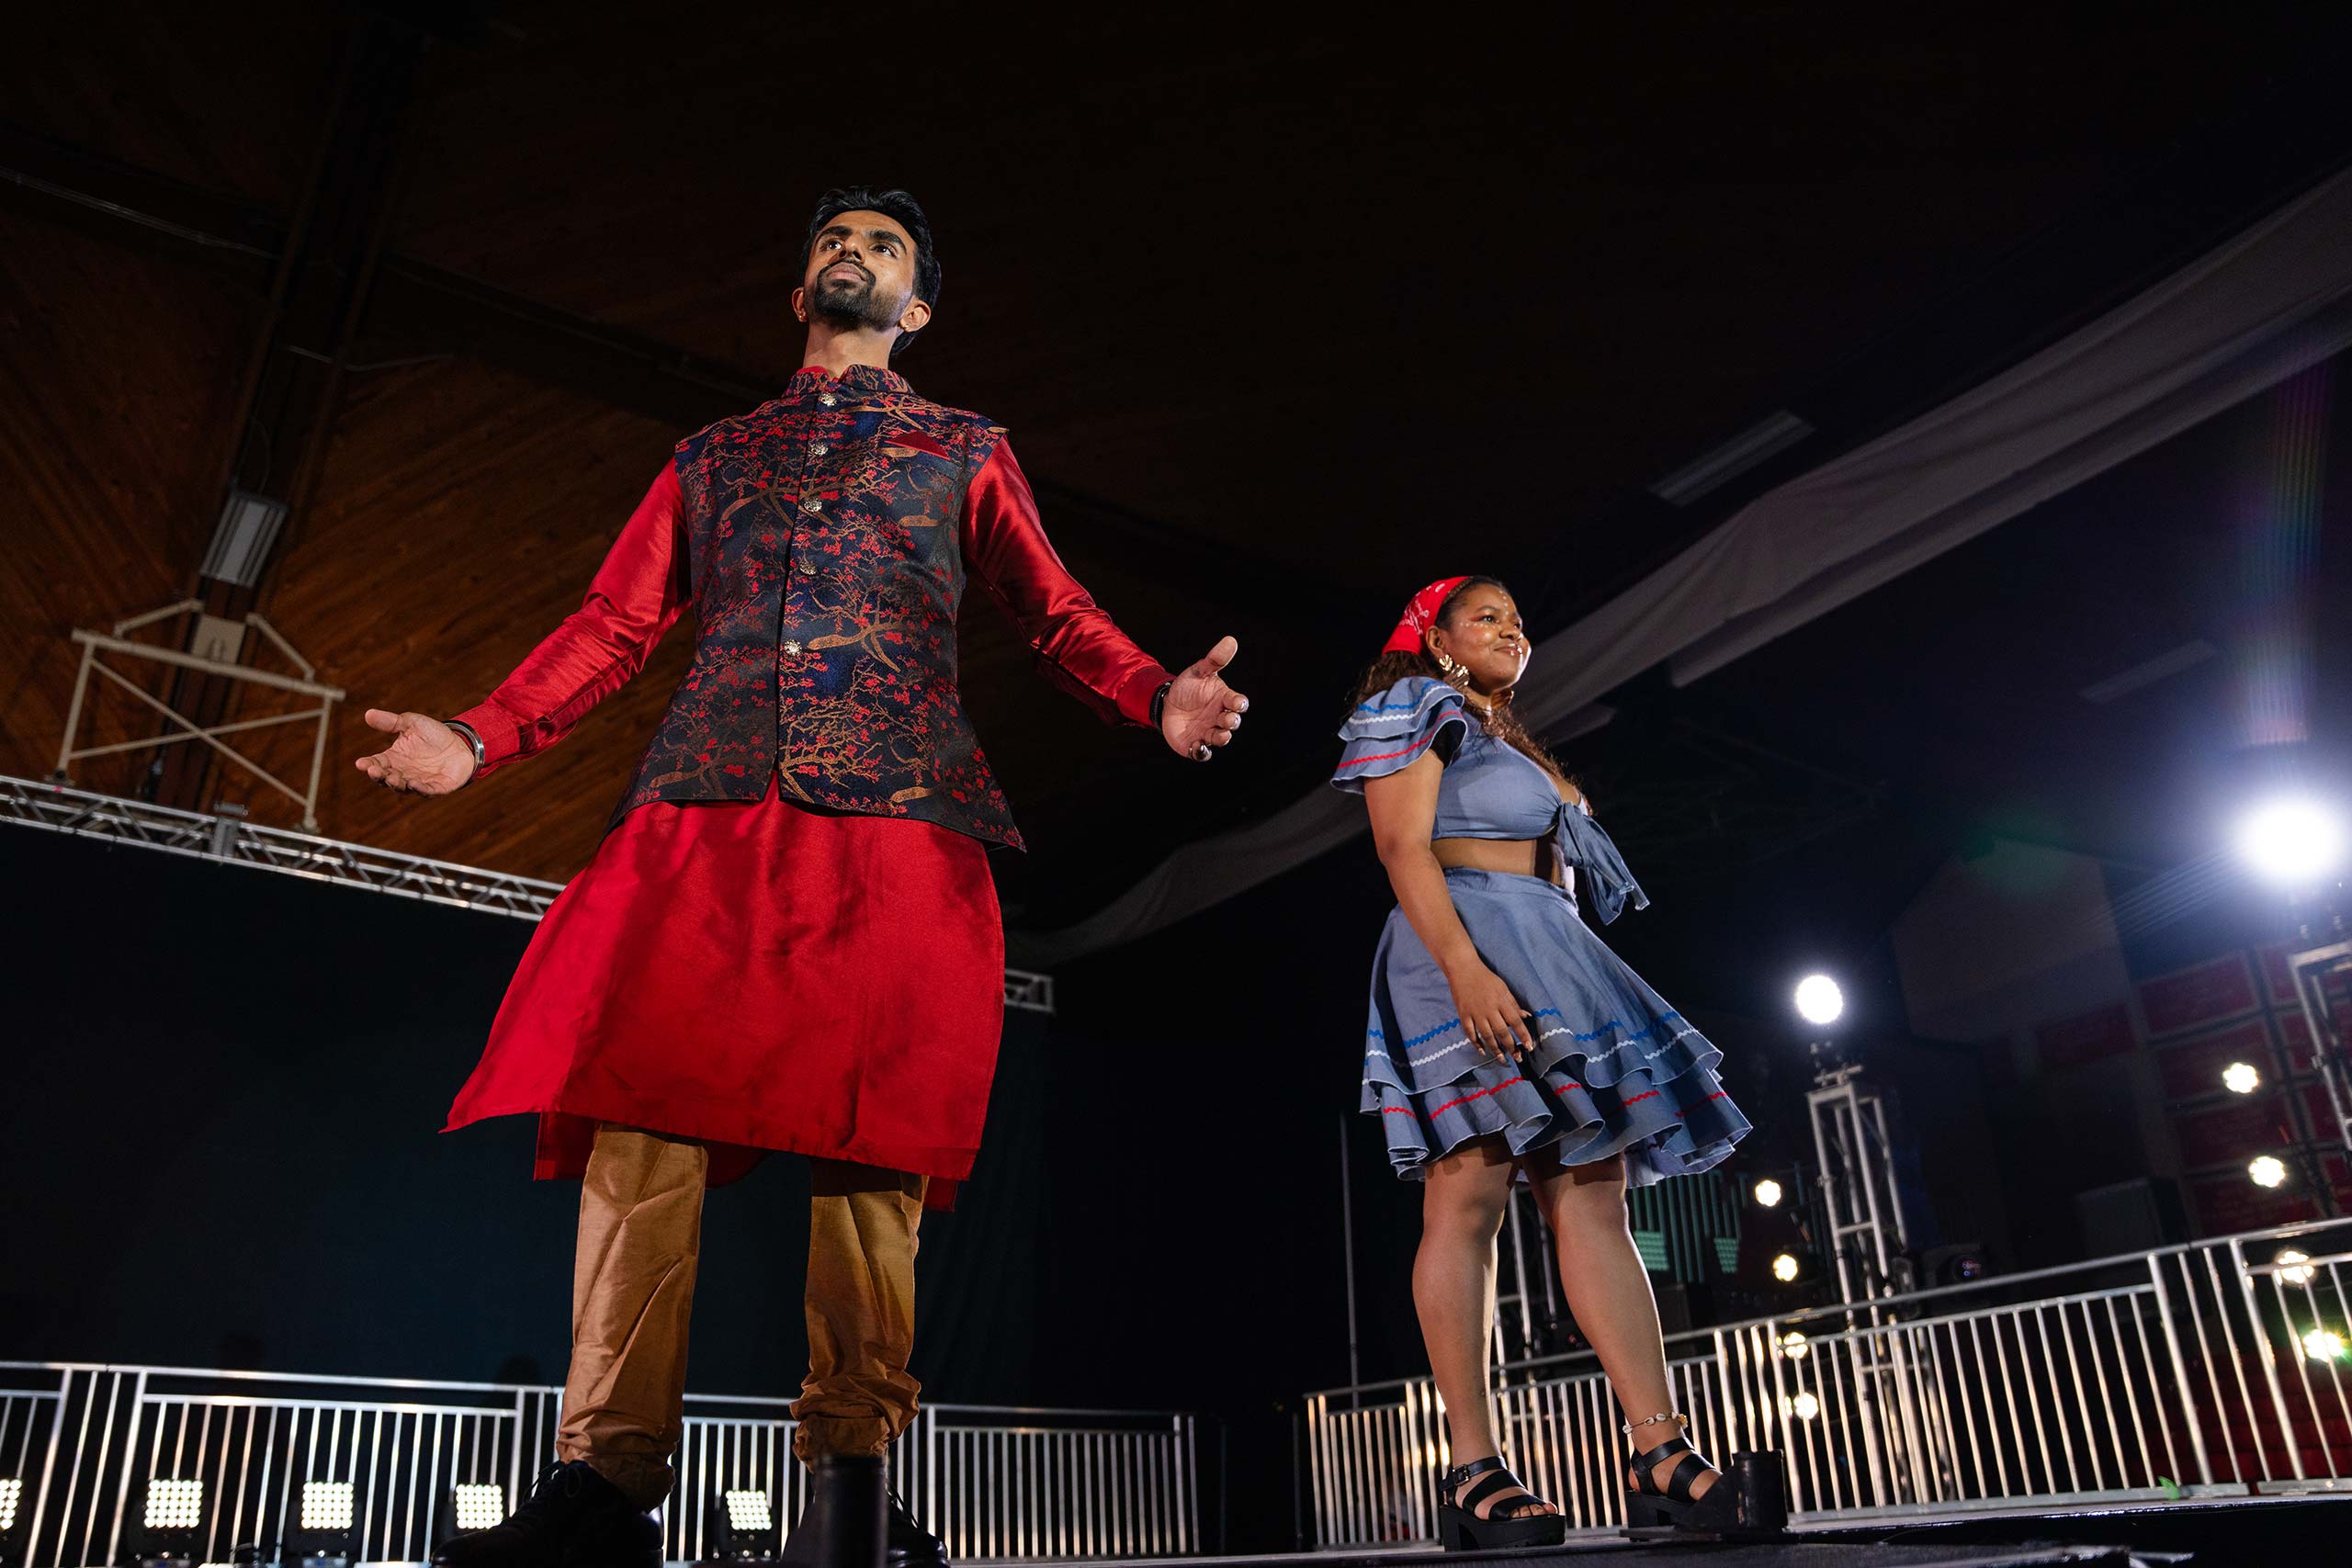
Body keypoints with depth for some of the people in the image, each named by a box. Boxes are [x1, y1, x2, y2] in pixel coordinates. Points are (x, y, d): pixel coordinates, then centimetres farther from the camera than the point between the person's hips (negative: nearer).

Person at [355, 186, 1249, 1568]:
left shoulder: (967, 453, 24)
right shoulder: (710, 459, 29)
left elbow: (1056, 613, 13)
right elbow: (616, 623, 23)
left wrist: (1159, 697, -7)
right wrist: (480, 738, 10)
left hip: (898, 815, -1)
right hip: (705, 806, 2)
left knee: (873, 1131, -10)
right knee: (643, 1106, -12)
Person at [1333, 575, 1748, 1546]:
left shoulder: (1516, 745, 32)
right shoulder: (1417, 707, 6)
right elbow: (1404, 850, -9)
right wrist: (1466, 967, -23)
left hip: (1552, 959, 9)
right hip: (1461, 951, -9)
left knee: (1595, 1200, -4)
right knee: (1468, 1196, -14)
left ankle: (1660, 1452, -9)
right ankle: (1474, 1471, -14)